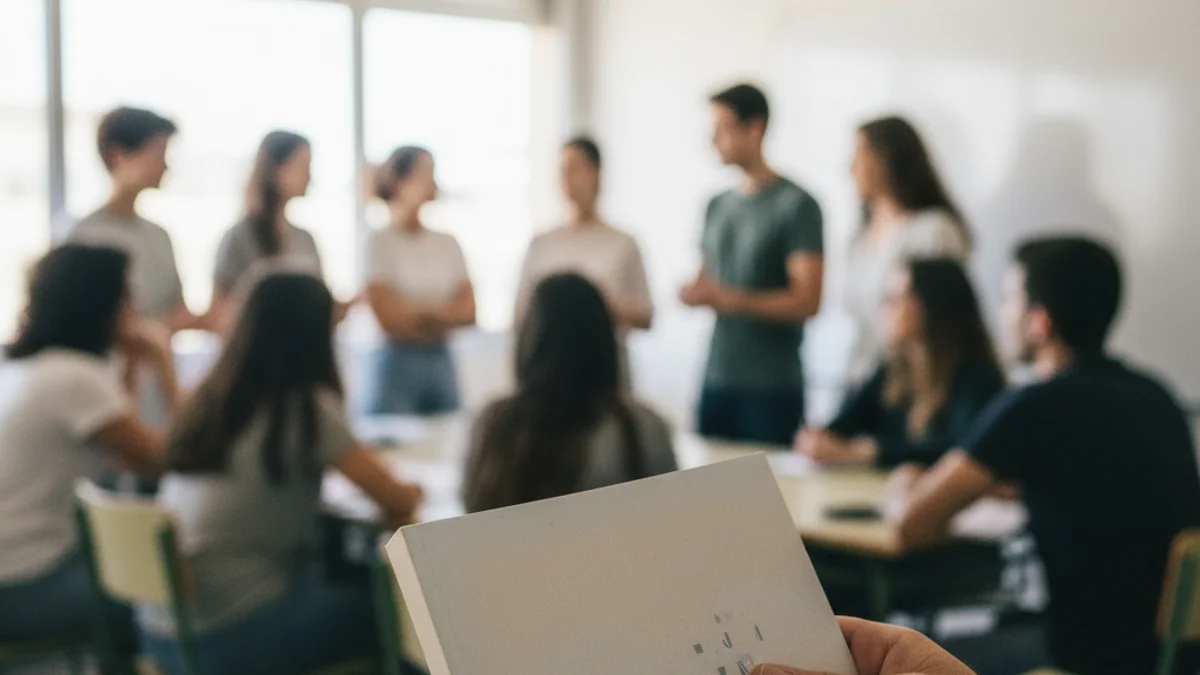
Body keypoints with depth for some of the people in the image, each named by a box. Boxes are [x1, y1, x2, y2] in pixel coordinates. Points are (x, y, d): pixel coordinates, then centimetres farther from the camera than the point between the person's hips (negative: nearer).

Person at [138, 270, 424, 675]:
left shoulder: (211, 398, 6)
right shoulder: (308, 407, -13)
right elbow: (396, 503, -8)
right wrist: (408, 493, 15)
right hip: (230, 638, -7)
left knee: (340, 589, 28)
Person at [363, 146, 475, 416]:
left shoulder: (446, 243, 10)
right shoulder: (380, 242, -3)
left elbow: (469, 310, 3)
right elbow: (387, 315, -10)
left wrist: (415, 313, -10)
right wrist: (442, 311, -1)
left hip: (441, 361, 5)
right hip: (397, 361, -4)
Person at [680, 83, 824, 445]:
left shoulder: (796, 205, -6)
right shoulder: (717, 206, 14)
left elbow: (807, 301, -11)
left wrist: (730, 300, -20)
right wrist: (694, 293, -3)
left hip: (773, 388, -6)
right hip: (717, 380, 6)